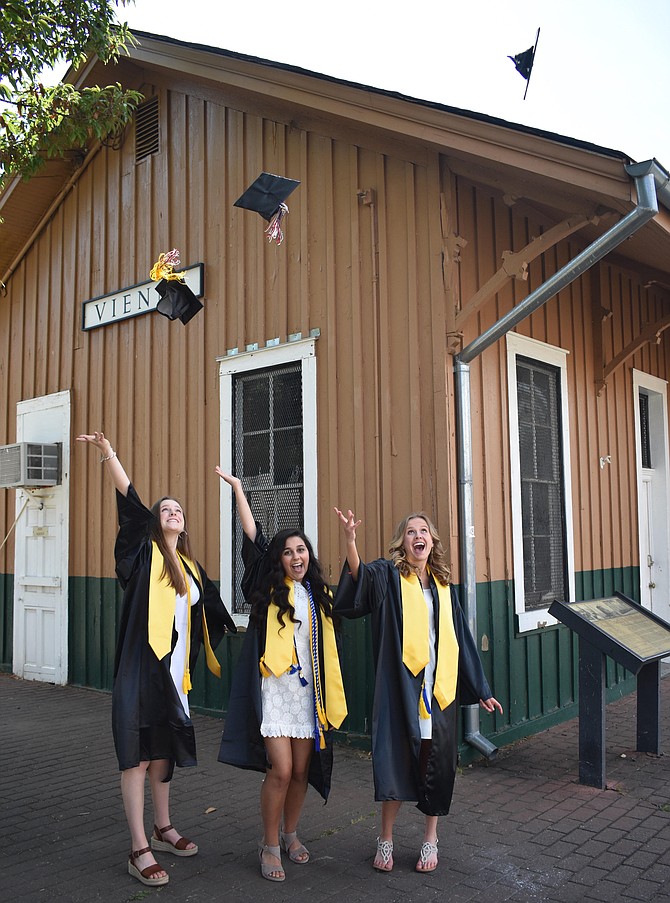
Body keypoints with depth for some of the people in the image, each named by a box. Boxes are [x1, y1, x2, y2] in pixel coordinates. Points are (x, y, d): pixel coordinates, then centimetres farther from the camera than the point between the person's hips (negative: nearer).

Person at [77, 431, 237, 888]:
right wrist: (109, 454, -27)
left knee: (164, 749, 17)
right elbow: (131, 502, -16)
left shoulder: (192, 567, 13)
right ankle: (140, 850, 4)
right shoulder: (144, 551, -3)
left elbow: (214, 611, 24)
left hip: (174, 670, 6)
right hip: (141, 668, -6)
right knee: (138, 754, -2)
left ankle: (164, 829, 31)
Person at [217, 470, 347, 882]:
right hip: (274, 688, -4)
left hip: (308, 690, 4)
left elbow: (330, 648, 14)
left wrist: (332, 696, 10)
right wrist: (238, 488, -6)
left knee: (301, 770, 9)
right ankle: (271, 845, 10)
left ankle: (290, 834, 31)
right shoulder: (270, 589, 0)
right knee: (280, 770, -8)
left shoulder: (319, 595, 9)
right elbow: (253, 539, -6)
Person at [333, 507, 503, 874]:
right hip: (400, 687, -4)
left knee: (437, 763, 9)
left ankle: (430, 840, 27)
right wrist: (350, 540, -44)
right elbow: (360, 577, -25)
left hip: (440, 689, 4)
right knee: (396, 759, -1)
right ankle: (386, 840, 18)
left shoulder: (443, 585, 12)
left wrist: (480, 689, 16)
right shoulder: (388, 575, -1)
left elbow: (461, 639, 16)